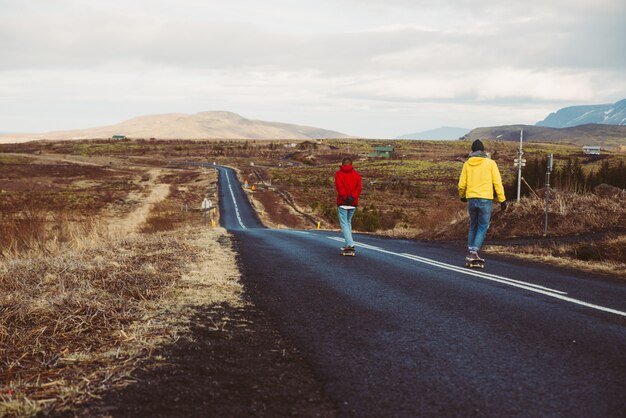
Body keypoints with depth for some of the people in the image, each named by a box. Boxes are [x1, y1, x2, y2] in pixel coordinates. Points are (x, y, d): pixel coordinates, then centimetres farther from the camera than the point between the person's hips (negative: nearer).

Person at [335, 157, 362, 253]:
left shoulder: (338, 174, 2)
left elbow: (339, 187, -13)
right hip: (353, 203, 4)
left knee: (344, 224, -5)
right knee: (348, 222, 18)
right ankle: (349, 243, 17)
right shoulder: (356, 174, 10)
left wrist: (345, 197, -18)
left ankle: (350, 244, -19)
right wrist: (353, 196, -13)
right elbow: (359, 187, -4)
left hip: (342, 202, -4)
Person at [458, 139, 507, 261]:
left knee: (473, 226, 17)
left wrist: (462, 196, 27)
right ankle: (474, 251, -8)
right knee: (482, 227, 3)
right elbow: (497, 182, -4)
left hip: (471, 199, 3)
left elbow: (462, 184, 8)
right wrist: (502, 200, -1)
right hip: (485, 200, -3)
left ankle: (470, 252, 16)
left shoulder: (467, 164, 7)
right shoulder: (490, 163, 0)